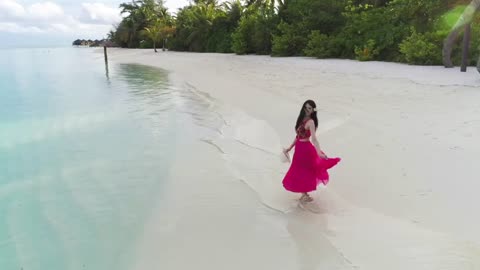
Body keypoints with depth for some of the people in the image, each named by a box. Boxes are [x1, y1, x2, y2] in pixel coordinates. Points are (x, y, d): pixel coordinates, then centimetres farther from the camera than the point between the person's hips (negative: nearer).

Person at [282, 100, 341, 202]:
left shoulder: (311, 122, -16)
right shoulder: (301, 119, 8)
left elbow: (314, 138, -29)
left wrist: (318, 151, -42)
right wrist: (290, 148, 20)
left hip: (305, 148, -8)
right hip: (299, 148, 8)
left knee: (304, 171, 4)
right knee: (299, 171, 16)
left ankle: (306, 195, 19)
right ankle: (305, 194, 30)